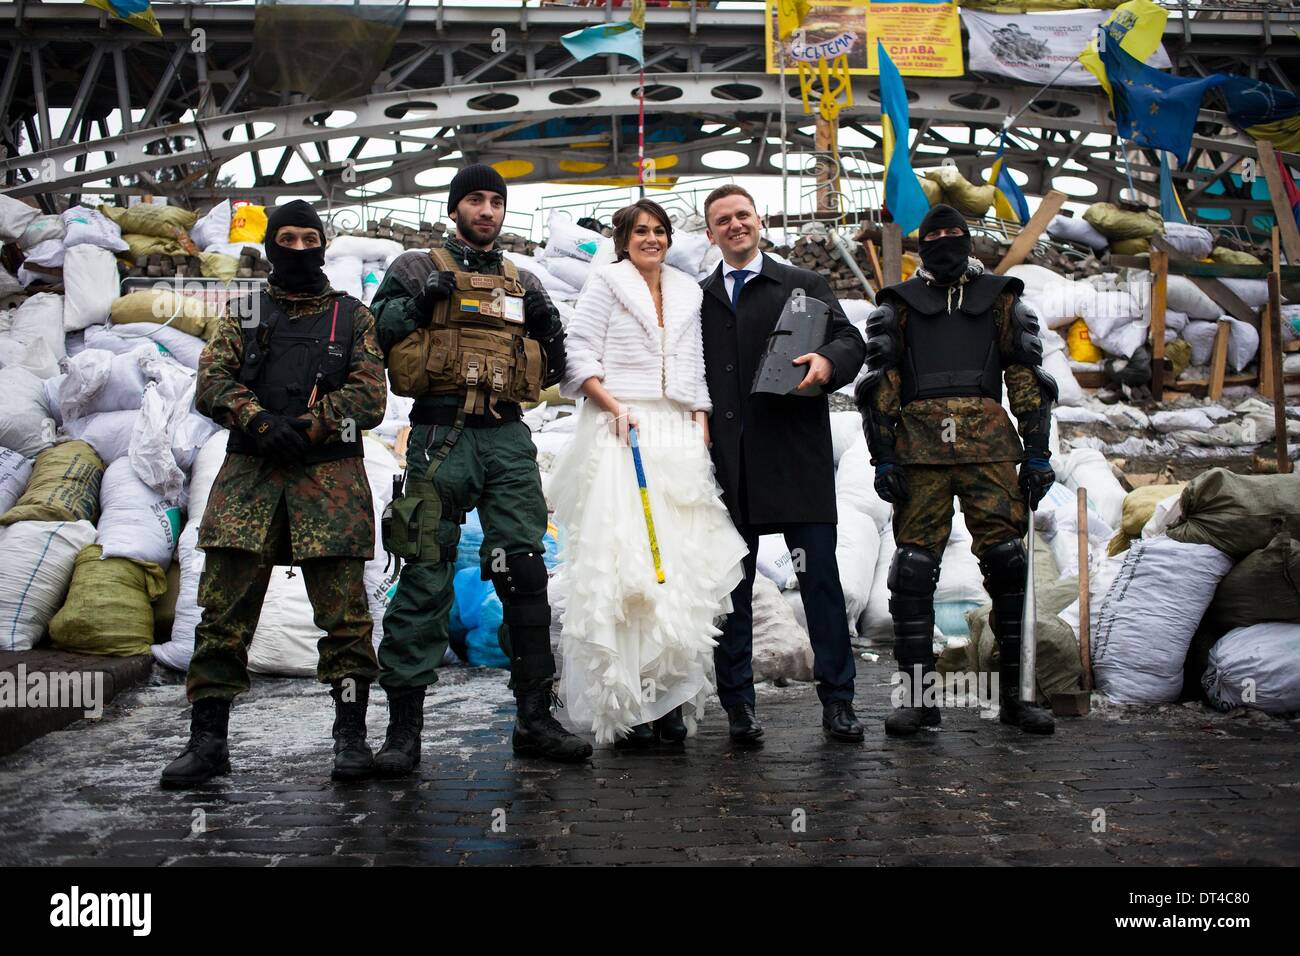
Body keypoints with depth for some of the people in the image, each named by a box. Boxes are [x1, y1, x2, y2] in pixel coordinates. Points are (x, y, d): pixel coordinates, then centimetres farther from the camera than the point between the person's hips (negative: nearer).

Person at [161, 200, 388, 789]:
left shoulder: (353, 317, 14)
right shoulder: (244, 315, 18)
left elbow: (370, 396, 2)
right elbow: (211, 382, 5)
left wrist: (305, 427, -12)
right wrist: (262, 423, -14)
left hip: (330, 475, -1)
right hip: (249, 474, 2)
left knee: (343, 612, -3)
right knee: (224, 611, -1)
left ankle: (351, 735, 6)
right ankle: (207, 740, 7)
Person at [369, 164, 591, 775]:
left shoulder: (523, 283, 21)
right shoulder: (417, 269, 11)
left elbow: (552, 371, 22)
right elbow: (373, 334, 1)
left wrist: (547, 325, 4)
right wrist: (419, 302, -13)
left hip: (507, 438, 4)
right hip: (441, 433, -3)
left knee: (525, 574, 0)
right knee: (425, 576, -5)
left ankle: (535, 718, 8)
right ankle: (403, 724, 2)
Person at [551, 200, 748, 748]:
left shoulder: (687, 292, 22)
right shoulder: (606, 281, 8)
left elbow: (695, 369, 20)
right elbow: (578, 352, -1)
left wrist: (701, 429, 8)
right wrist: (613, 406, -14)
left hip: (677, 436, 5)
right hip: (620, 433, -4)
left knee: (682, 561, -4)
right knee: (619, 560, -11)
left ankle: (670, 701, 1)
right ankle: (622, 707, -8)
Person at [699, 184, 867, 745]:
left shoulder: (804, 285, 12)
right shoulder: (697, 299, 16)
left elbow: (849, 340, 1)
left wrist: (828, 360, -22)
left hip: (796, 457, -2)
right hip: (726, 462, 2)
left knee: (820, 577, -1)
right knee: (731, 584, 5)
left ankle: (837, 702, 8)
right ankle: (738, 704, 14)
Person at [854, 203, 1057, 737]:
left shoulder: (1000, 299, 18)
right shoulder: (900, 304, 15)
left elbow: (1026, 376, 14)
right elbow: (881, 383, 9)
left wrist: (1037, 451, 5)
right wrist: (883, 458, 0)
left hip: (989, 448, 1)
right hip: (919, 448, 0)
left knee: (1008, 562, -4)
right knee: (914, 567, -4)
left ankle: (1015, 692, 7)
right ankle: (917, 696, 4)